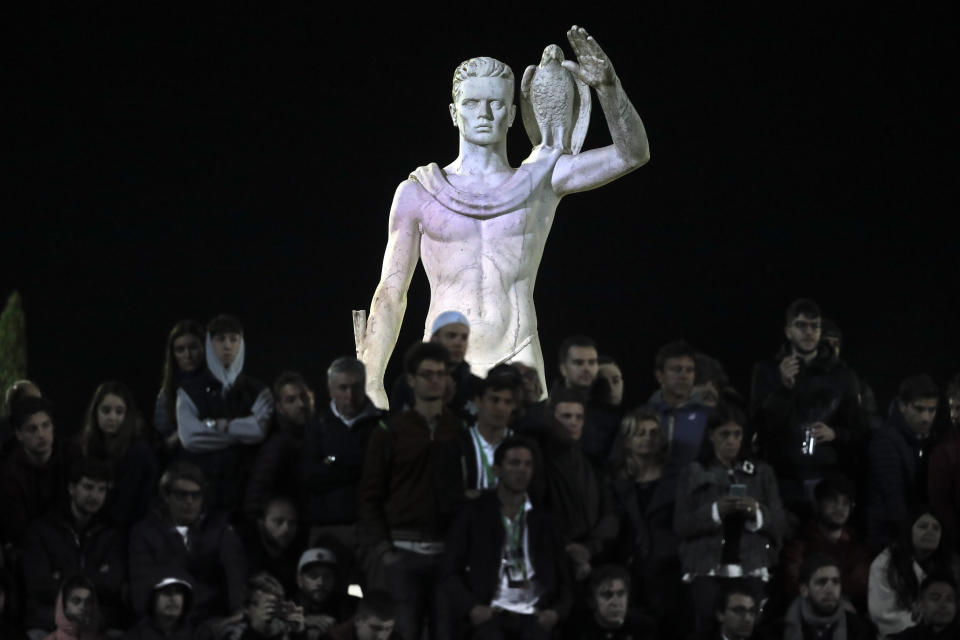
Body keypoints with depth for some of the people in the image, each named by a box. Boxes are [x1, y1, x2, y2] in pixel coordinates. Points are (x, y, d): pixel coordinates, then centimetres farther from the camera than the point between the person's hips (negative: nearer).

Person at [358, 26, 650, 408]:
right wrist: (371, 384, -1)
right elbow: (390, 294, 8)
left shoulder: (541, 179, 10)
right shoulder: (418, 193, 8)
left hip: (517, 365, 0)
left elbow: (632, 154, 1)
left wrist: (606, 85, -15)